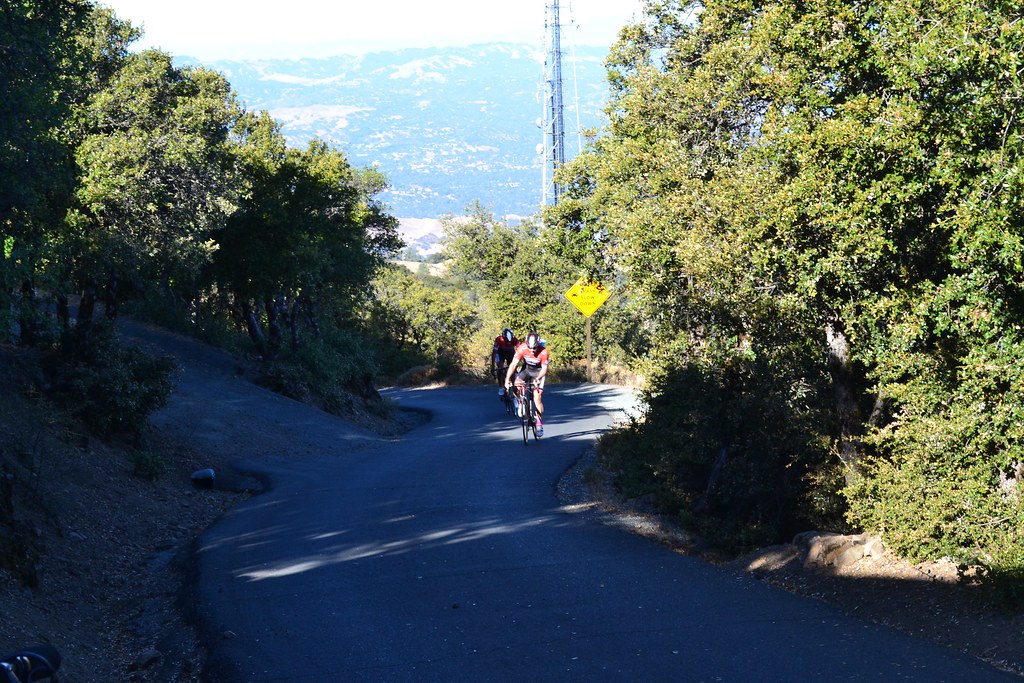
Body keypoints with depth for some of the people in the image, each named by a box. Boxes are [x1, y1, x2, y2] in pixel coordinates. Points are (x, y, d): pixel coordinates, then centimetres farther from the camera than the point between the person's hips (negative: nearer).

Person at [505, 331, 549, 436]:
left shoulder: (543, 351, -31)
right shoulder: (522, 348, -29)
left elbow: (544, 368, -25)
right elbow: (513, 364, -29)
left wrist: (538, 378, -44)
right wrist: (507, 379, -39)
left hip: (539, 371, -3)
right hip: (527, 368, 3)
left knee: (537, 398, -13)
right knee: (517, 385, -24)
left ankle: (539, 424, -2)